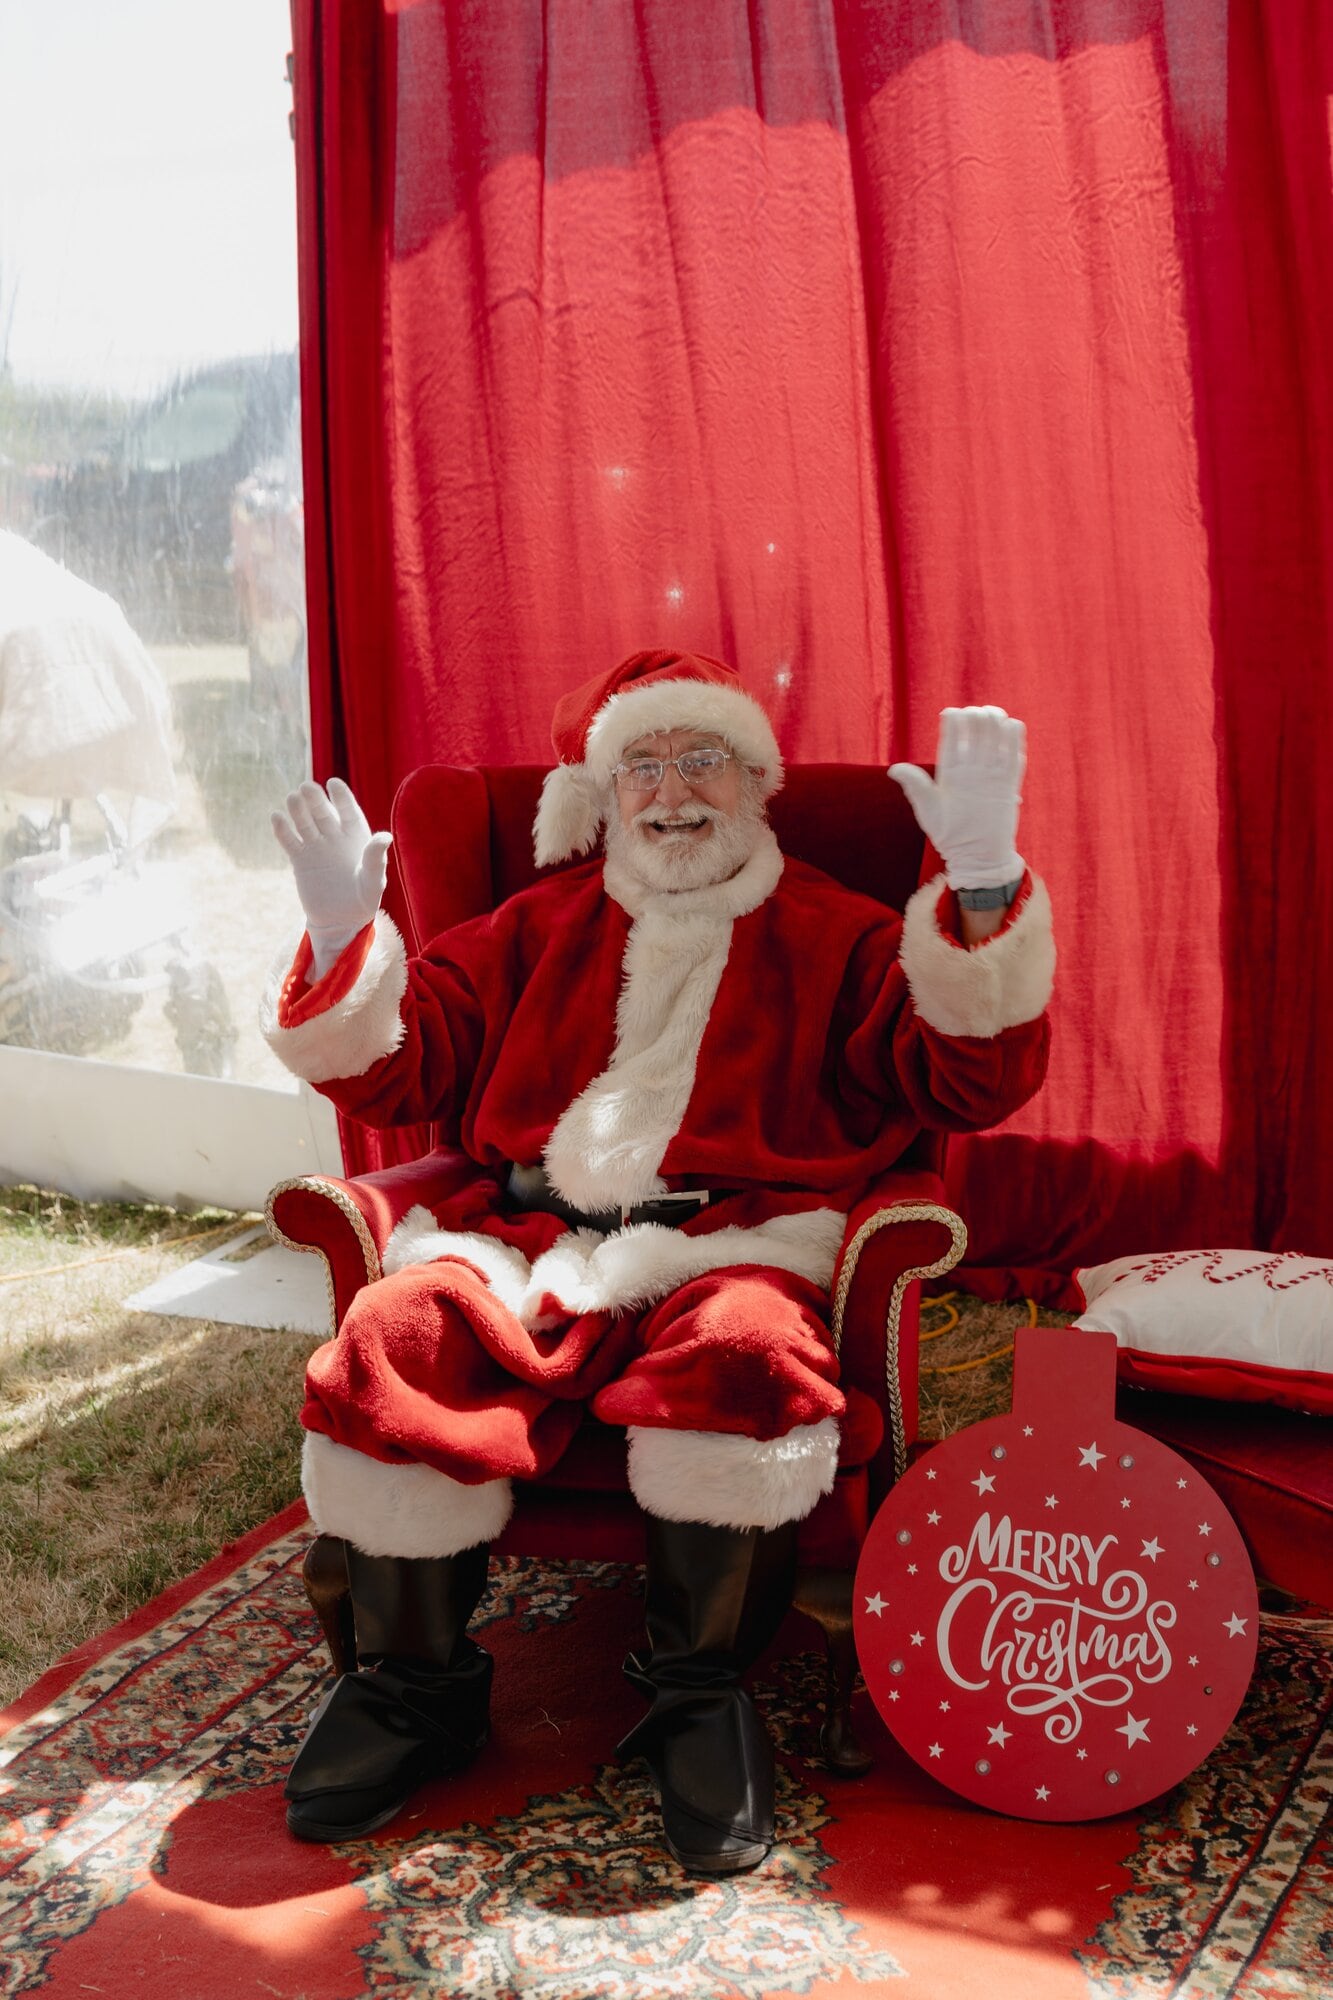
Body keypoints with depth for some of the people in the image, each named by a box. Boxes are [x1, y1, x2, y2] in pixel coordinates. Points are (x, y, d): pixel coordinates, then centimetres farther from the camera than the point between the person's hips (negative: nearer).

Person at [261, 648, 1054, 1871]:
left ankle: (700, 1693, -14)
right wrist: (342, 936, 1)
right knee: (391, 1339, -28)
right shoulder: (540, 926, 25)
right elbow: (391, 1073, 20)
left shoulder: (833, 935, 17)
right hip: (528, 1236, 3)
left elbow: (971, 1083, 1)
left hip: (728, 1242, -2)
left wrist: (984, 888, -14)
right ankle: (414, 1684, -7)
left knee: (743, 1353, -37)